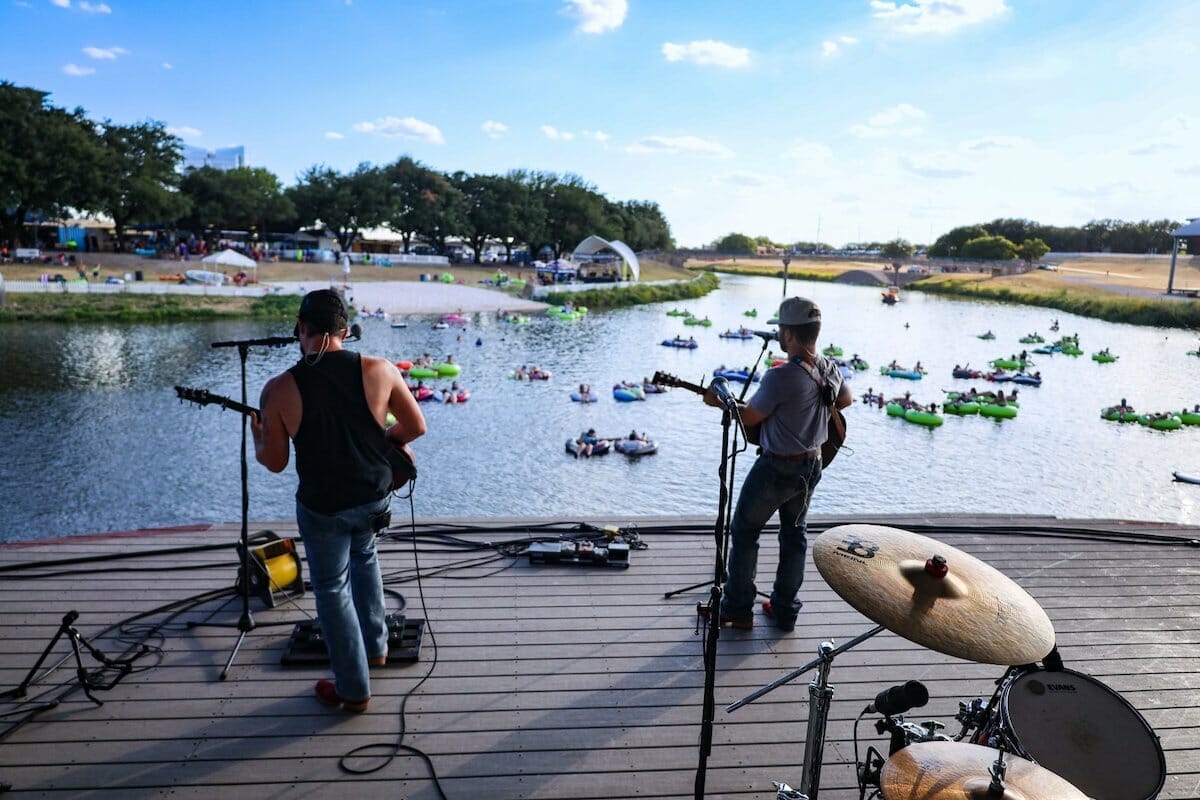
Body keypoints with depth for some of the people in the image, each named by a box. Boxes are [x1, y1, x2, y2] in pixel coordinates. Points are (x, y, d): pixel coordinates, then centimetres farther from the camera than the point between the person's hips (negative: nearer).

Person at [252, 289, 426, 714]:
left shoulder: (279, 389, -15)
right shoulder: (380, 369, -12)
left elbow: (274, 462, -5)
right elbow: (416, 427, -4)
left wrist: (257, 438, 17)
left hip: (321, 507, -3)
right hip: (375, 497, 3)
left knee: (332, 591, 17)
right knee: (363, 556, 33)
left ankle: (354, 690, 27)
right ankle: (375, 646, 42)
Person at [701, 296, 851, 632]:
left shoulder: (780, 376, -28)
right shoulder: (829, 370, -4)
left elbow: (749, 417, -15)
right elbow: (846, 400, 17)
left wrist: (719, 403, 0)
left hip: (776, 469, -7)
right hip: (812, 466, 7)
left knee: (744, 532, 10)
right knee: (795, 535, 19)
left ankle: (737, 610, 19)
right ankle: (785, 611, 29)